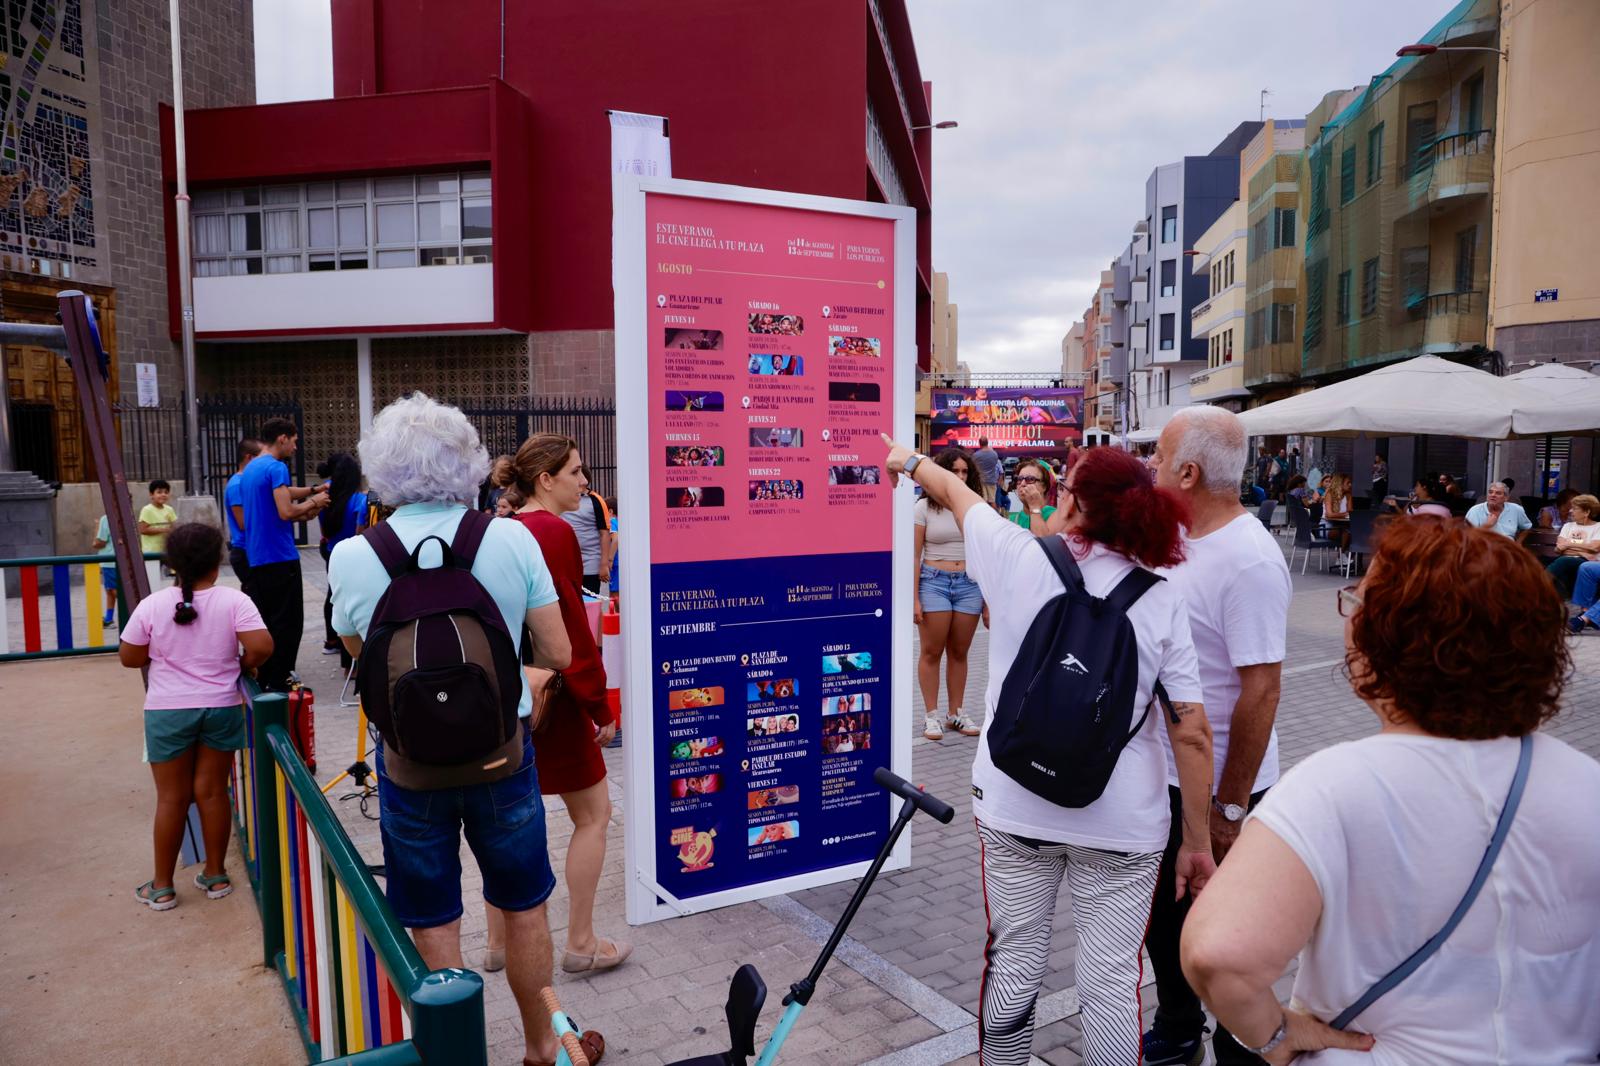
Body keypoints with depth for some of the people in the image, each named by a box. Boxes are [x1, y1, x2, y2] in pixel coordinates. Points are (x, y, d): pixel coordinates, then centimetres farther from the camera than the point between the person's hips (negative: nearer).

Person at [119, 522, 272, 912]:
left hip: (167, 711, 0)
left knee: (171, 798, 10)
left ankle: (162, 887, 21)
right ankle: (216, 876, 22)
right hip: (221, 709, 0)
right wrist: (242, 666, 0)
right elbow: (261, 646, -20)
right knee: (212, 792, 11)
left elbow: (129, 657, 0)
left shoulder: (152, 605, -8)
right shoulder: (234, 601, -11)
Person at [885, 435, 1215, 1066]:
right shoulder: (1161, 599, -7)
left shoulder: (1022, 559, -8)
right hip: (1123, 823, 0)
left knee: (1013, 964, 15)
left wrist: (910, 461, 32)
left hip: (1015, 806, 0)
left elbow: (953, 491, 12)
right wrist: (1197, 842, 3)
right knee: (1111, 980, 11)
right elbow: (1191, 735, -7)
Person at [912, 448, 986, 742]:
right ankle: (932, 716, 9)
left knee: (959, 652, 10)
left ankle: (955, 713, 19)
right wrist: (914, 599, -9)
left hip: (970, 584, 3)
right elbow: (914, 556, -4)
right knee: (932, 651, 1)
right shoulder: (924, 507, -2)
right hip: (934, 582, -3)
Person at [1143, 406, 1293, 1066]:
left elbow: (1261, 690, -25)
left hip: (1217, 789, -9)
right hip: (1163, 772, 9)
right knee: (1162, 912, 22)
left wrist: (1229, 809, -22)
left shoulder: (1248, 561, -24)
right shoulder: (1179, 538, 4)